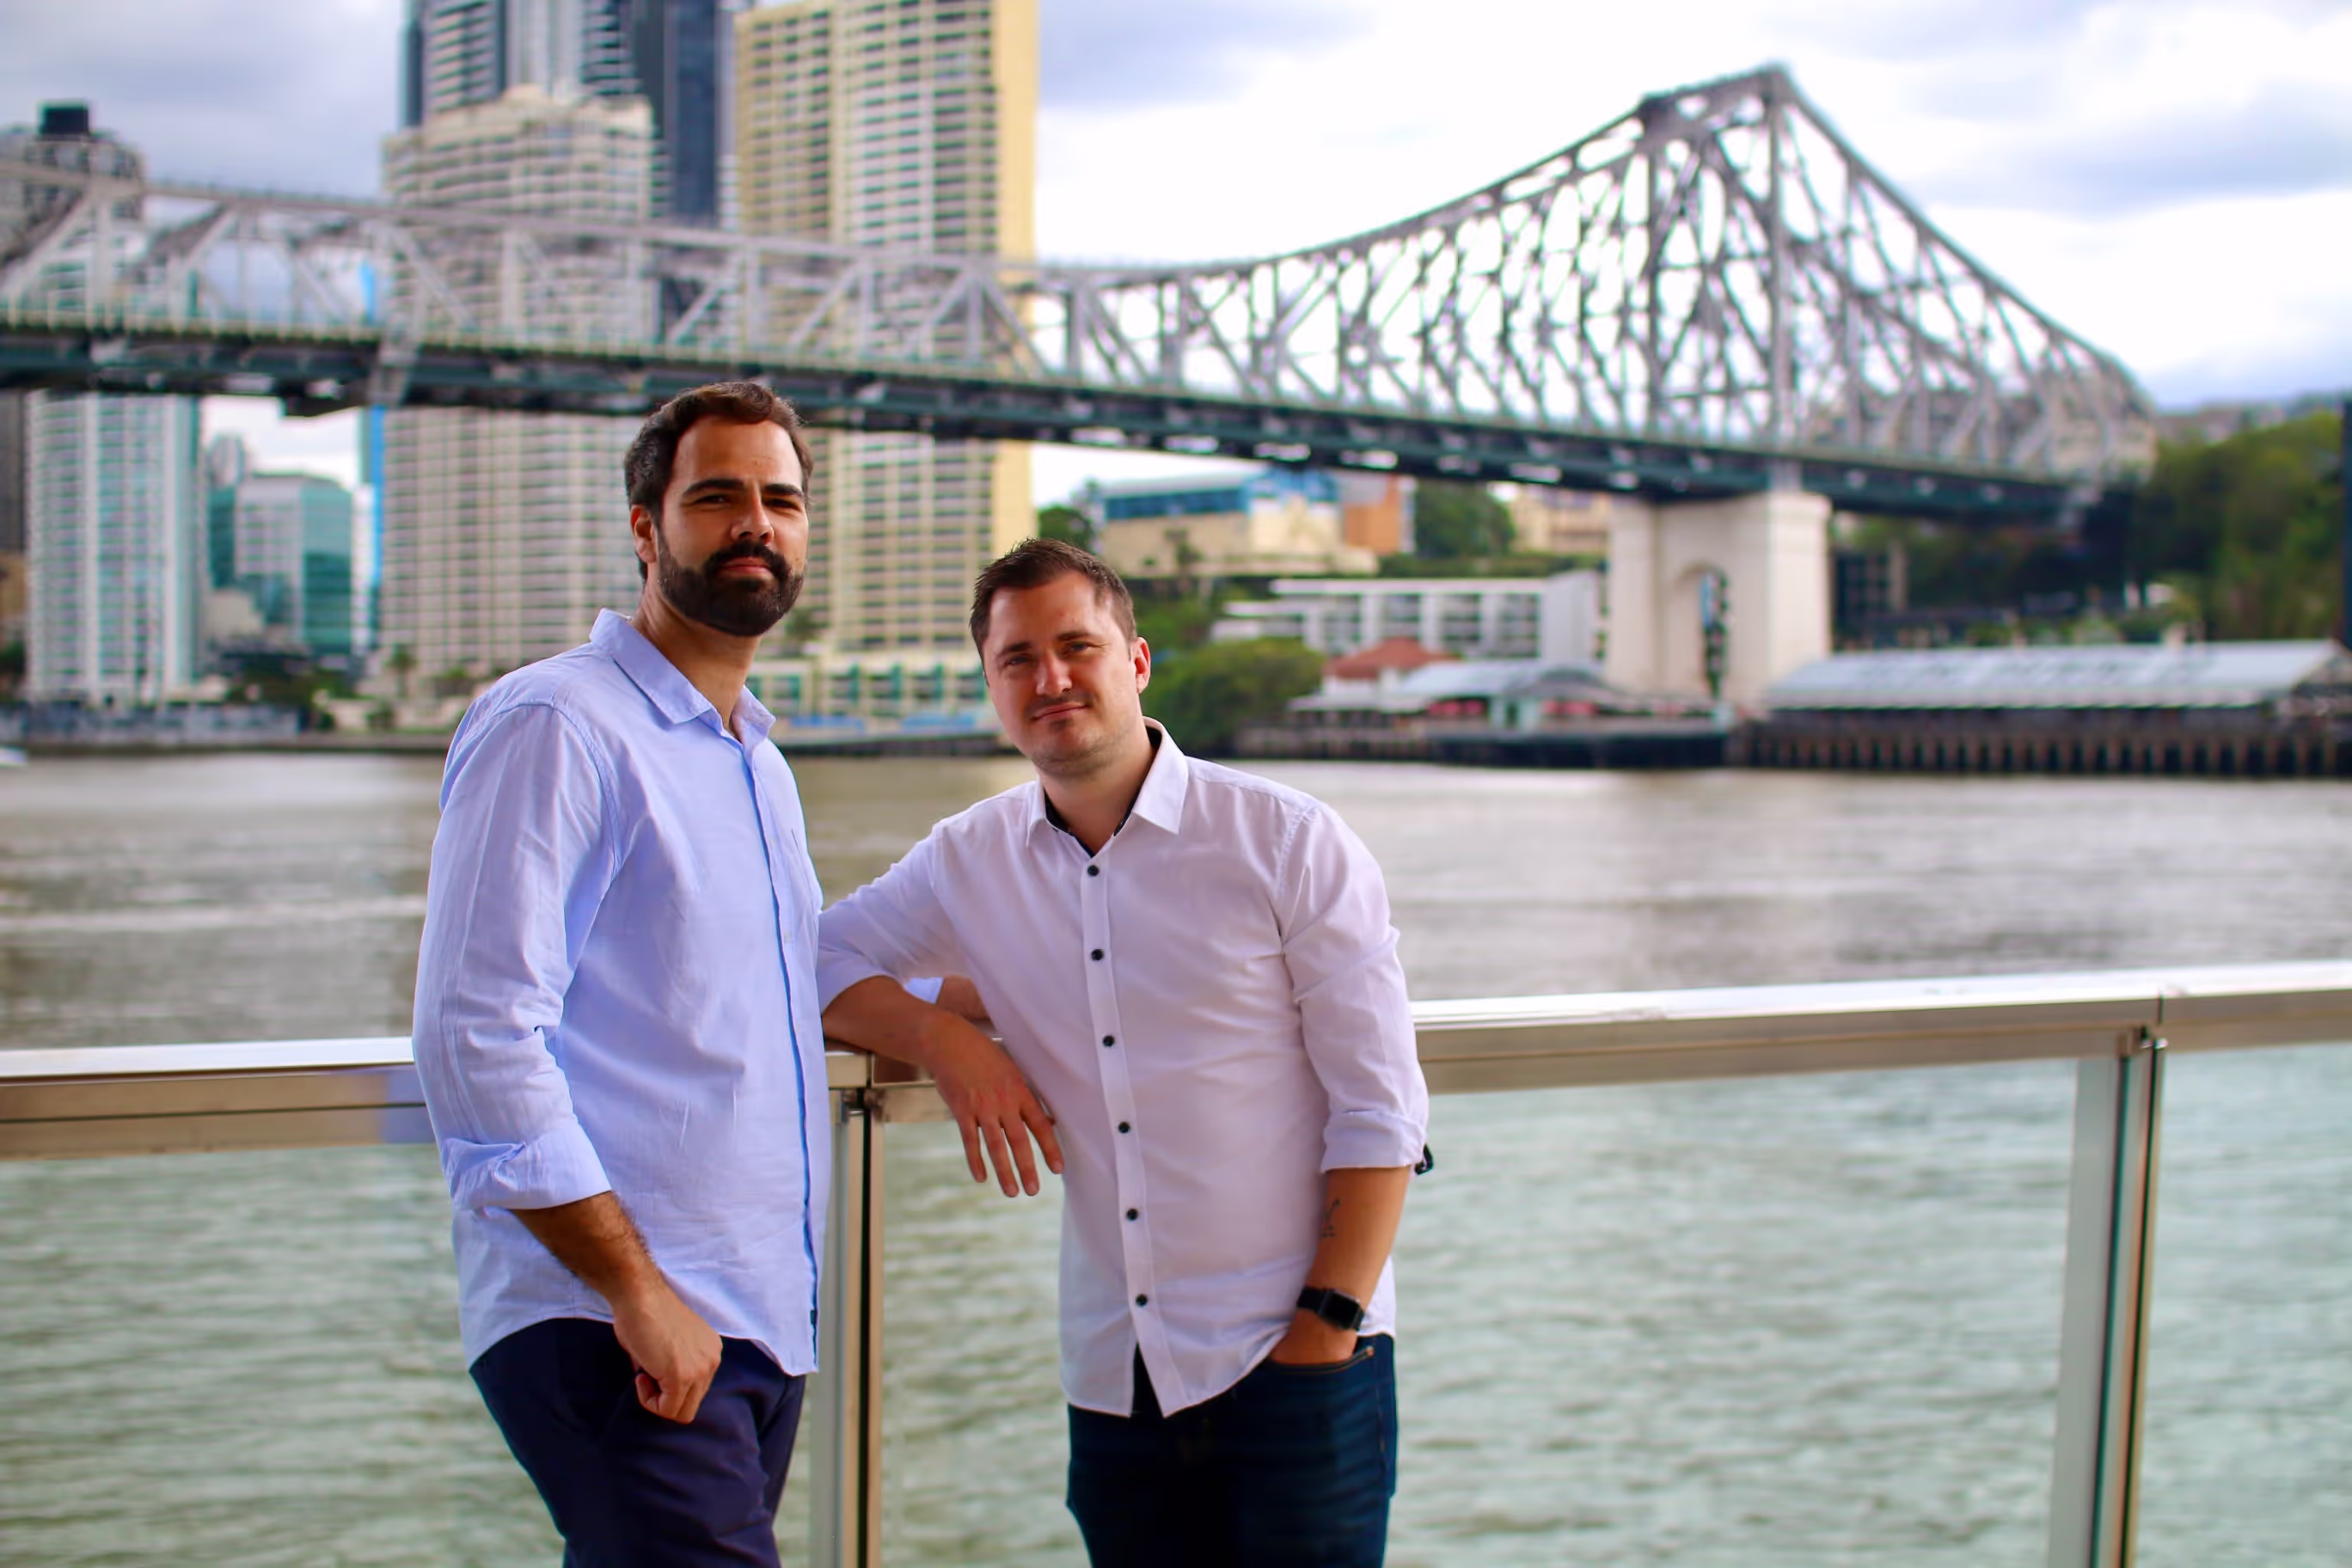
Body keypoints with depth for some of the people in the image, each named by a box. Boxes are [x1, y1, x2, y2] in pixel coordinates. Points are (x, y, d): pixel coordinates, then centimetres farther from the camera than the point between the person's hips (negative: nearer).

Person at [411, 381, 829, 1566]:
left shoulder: (759, 764, 20)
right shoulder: (554, 725, -7)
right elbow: (477, 1037, -16)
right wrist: (635, 1290, -18)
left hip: (759, 1323, 8)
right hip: (605, 1329, -8)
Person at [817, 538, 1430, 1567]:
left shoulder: (1291, 844, -5)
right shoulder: (968, 865, 6)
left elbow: (1380, 1115, -6)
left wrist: (1325, 1330, -12)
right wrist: (943, 1038, -5)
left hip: (1293, 1365, -3)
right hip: (1114, 1379, 3)